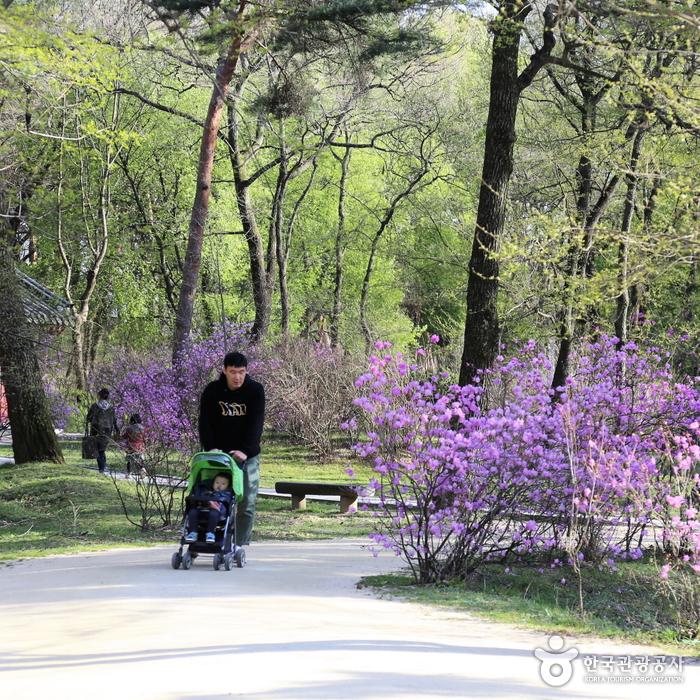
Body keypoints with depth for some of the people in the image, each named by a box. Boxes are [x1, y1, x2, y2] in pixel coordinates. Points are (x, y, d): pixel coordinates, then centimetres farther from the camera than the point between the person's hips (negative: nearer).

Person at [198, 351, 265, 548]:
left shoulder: (255, 390, -8)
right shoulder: (212, 391, -4)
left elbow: (256, 424, -16)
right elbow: (205, 422, -6)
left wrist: (245, 450, -29)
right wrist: (210, 448, -21)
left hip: (247, 456, 0)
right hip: (219, 454, 0)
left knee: (247, 504, -2)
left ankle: (240, 546, 5)